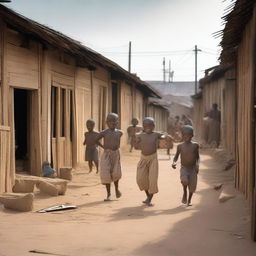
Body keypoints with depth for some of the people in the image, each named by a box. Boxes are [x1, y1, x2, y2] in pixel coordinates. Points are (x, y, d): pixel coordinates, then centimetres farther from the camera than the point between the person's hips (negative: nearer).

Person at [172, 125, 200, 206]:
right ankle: (185, 193, 4)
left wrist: (197, 164, -9)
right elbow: (176, 156, 9)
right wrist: (174, 162, -11)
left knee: (192, 186, -2)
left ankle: (189, 200, 27)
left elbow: (197, 157, 8)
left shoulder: (195, 145, 0)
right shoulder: (180, 146, -2)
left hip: (193, 168, 1)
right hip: (184, 168, -1)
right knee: (184, 181, -28)